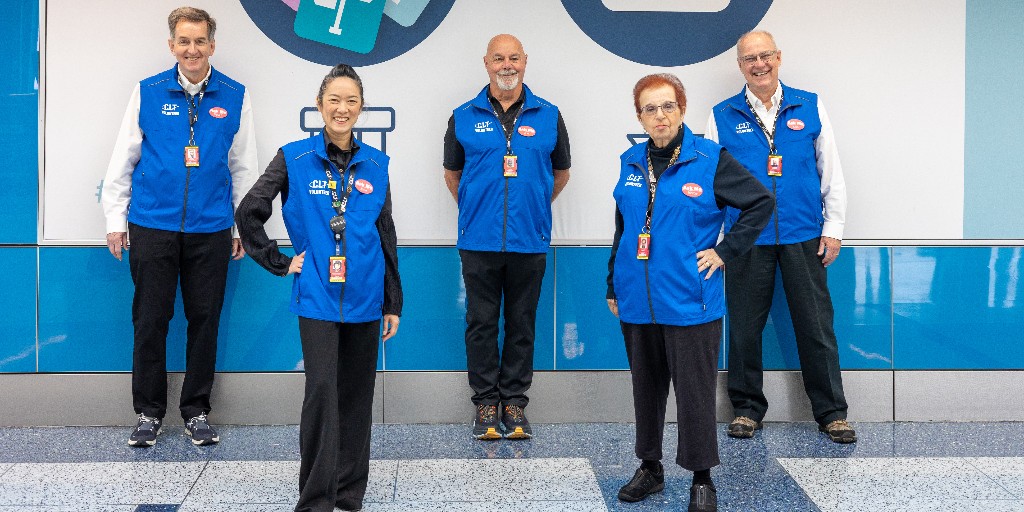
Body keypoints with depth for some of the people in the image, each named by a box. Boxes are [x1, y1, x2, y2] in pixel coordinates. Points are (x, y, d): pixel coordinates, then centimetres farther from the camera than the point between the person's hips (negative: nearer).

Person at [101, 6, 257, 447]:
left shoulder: (234, 96, 5)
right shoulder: (147, 92, 3)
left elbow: (243, 166, 9)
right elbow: (123, 159, 7)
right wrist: (115, 220, 4)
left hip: (210, 229, 1)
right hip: (152, 226, 0)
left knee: (205, 319, 6)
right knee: (150, 320, 4)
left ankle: (196, 411, 20)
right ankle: (149, 412, 18)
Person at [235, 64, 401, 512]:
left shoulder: (375, 165, 6)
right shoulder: (294, 159, -1)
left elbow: (386, 237, 10)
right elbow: (248, 213, 2)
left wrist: (393, 302, 9)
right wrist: (280, 262, -1)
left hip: (364, 297, 3)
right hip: (317, 296, -3)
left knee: (357, 393, 9)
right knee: (322, 391, -10)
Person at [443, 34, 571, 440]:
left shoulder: (548, 116, 5)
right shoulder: (464, 117, 4)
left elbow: (560, 174, 17)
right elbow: (452, 173, 16)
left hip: (529, 240, 0)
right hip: (479, 241, 0)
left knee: (522, 324, 8)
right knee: (481, 324, 5)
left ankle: (514, 402, 18)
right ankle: (486, 402, 16)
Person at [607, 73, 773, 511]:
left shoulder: (709, 160, -6)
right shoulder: (631, 162, 8)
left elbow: (761, 201, -3)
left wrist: (725, 251, -7)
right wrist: (613, 286, 18)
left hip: (690, 301, -4)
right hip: (637, 301, 5)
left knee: (694, 390, 1)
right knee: (646, 387, 14)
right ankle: (650, 467, 29)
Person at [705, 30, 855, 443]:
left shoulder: (809, 107, 6)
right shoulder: (722, 116, 5)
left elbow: (831, 172, 9)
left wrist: (833, 228, 3)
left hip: (803, 237, 0)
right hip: (747, 239, 0)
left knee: (816, 327, 3)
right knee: (744, 327, 6)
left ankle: (831, 412, 16)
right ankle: (747, 409, 21)